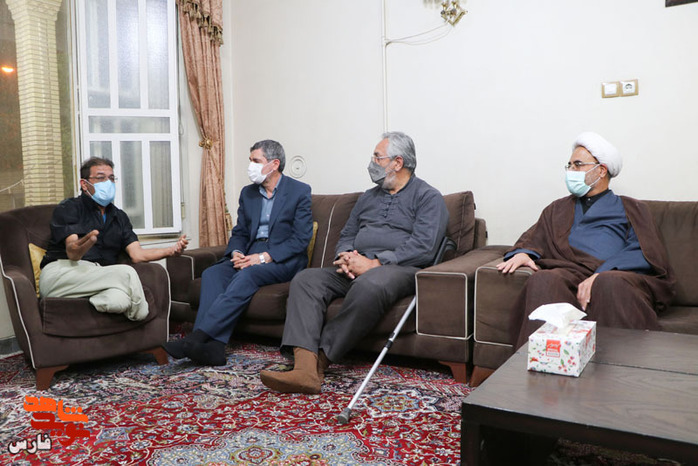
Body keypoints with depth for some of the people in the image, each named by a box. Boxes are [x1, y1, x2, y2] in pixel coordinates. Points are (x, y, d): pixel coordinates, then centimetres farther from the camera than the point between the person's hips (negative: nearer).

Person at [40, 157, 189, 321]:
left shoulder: (119, 217, 23)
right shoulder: (68, 208, 5)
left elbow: (137, 254, 10)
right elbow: (72, 253, -10)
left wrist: (171, 250, -9)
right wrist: (83, 245, -37)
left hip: (97, 276, 5)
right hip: (60, 272, -5)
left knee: (119, 300, -34)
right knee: (126, 273, -31)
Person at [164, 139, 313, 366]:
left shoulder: (300, 191, -1)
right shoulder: (248, 193, 17)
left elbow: (301, 238, -9)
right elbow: (239, 232, 18)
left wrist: (265, 257, -18)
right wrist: (236, 253, -6)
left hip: (284, 260, -6)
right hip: (251, 256, 6)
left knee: (247, 274, -35)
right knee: (212, 273, -22)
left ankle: (197, 336, -38)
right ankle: (214, 347, -34)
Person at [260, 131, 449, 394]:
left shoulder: (428, 198, 4)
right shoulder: (368, 198, 26)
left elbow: (423, 248, -11)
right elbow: (346, 236, 24)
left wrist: (374, 263, -17)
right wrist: (345, 257, -1)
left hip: (400, 269, -6)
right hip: (355, 270, 7)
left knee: (369, 285, -40)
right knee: (305, 279, -19)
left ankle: (321, 361, -28)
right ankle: (305, 369, -35)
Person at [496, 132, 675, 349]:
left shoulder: (631, 209, 23)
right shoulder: (559, 208, 36)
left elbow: (644, 253, 5)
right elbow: (533, 238, 27)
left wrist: (600, 276, -16)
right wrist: (523, 253, -1)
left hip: (619, 277, -2)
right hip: (570, 273, 2)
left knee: (608, 284, -39)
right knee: (543, 280, -34)